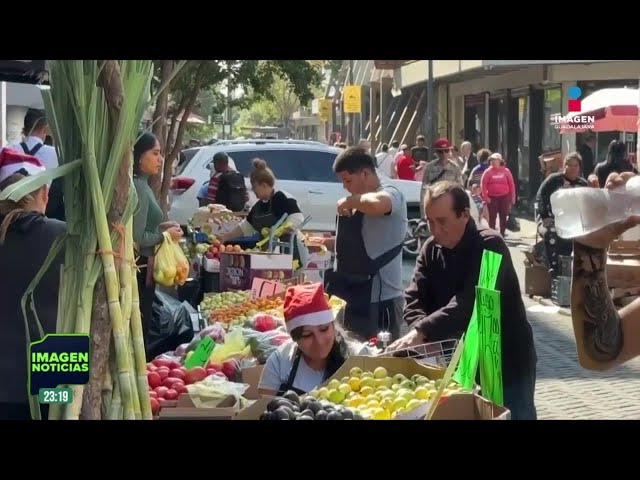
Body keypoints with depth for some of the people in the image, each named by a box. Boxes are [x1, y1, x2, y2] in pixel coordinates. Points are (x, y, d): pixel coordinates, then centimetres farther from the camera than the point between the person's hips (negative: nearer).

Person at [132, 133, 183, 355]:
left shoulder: (142, 185, 11)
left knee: (141, 328, 15)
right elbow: (137, 238, -22)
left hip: (142, 268, 9)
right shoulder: (138, 188, -18)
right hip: (140, 270, -9)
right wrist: (165, 235, -9)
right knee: (139, 329, -1)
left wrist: (160, 227, 7)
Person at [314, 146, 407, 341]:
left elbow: (375, 204, -39)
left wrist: (349, 201, -21)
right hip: (354, 296, 9)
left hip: (381, 299, -9)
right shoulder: (360, 201, 14)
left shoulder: (391, 194, -13)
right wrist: (329, 243, 10)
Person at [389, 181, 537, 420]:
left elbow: (470, 303, -32)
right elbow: (414, 300, -5)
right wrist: (419, 331, -27)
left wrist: (422, 331, -41)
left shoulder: (489, 246, -19)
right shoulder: (431, 250, 2)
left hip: (507, 362, -6)